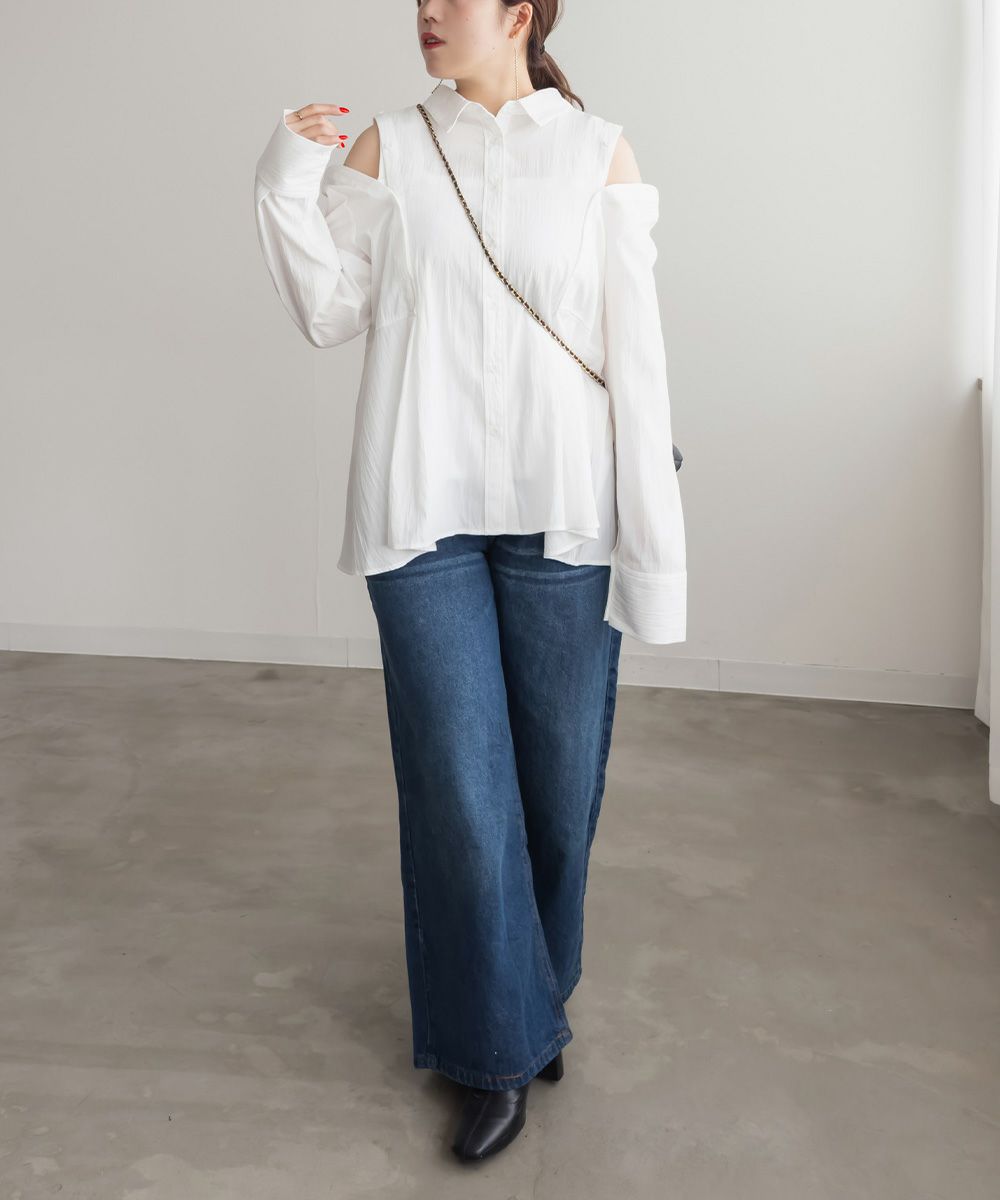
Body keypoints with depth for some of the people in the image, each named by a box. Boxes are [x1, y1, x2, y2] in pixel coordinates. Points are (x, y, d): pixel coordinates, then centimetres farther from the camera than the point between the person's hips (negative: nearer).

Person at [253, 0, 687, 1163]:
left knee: (560, 775, 10)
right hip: (424, 509, 1)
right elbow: (333, 311, 7)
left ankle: (532, 993, 37)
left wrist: (653, 532, -6)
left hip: (563, 513, 0)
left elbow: (635, 342, -2)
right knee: (459, 782, 2)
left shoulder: (599, 154, 2)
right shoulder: (390, 147, 7)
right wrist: (286, 185, -7)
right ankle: (500, 1045, 20)